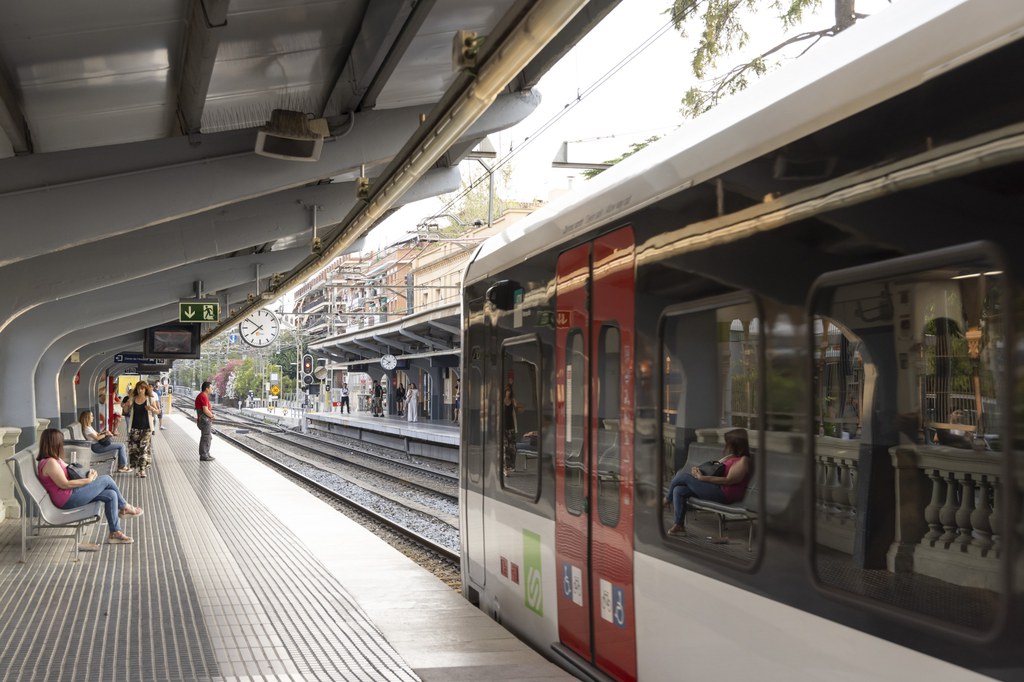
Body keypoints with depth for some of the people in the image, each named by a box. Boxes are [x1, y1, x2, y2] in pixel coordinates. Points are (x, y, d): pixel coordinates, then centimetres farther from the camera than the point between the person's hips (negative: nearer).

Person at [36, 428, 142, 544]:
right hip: (68, 499, -11)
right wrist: (87, 480, -15)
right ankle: (124, 507, 13)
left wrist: (86, 474, 6)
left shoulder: (54, 460, 15)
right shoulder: (50, 462, -19)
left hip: (71, 495, 11)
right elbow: (64, 484, -22)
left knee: (111, 495, 0)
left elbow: (67, 474, 23)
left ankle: (115, 532, 2)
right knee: (106, 479, -9)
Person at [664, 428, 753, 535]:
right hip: (717, 489, 10)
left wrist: (702, 478, -22)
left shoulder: (743, 460, -10)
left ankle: (667, 499, 13)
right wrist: (699, 470, 0)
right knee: (678, 490, -6)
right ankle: (679, 526, -6)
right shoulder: (731, 457, 20)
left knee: (682, 475, -12)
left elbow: (729, 480, -19)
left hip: (724, 493, -10)